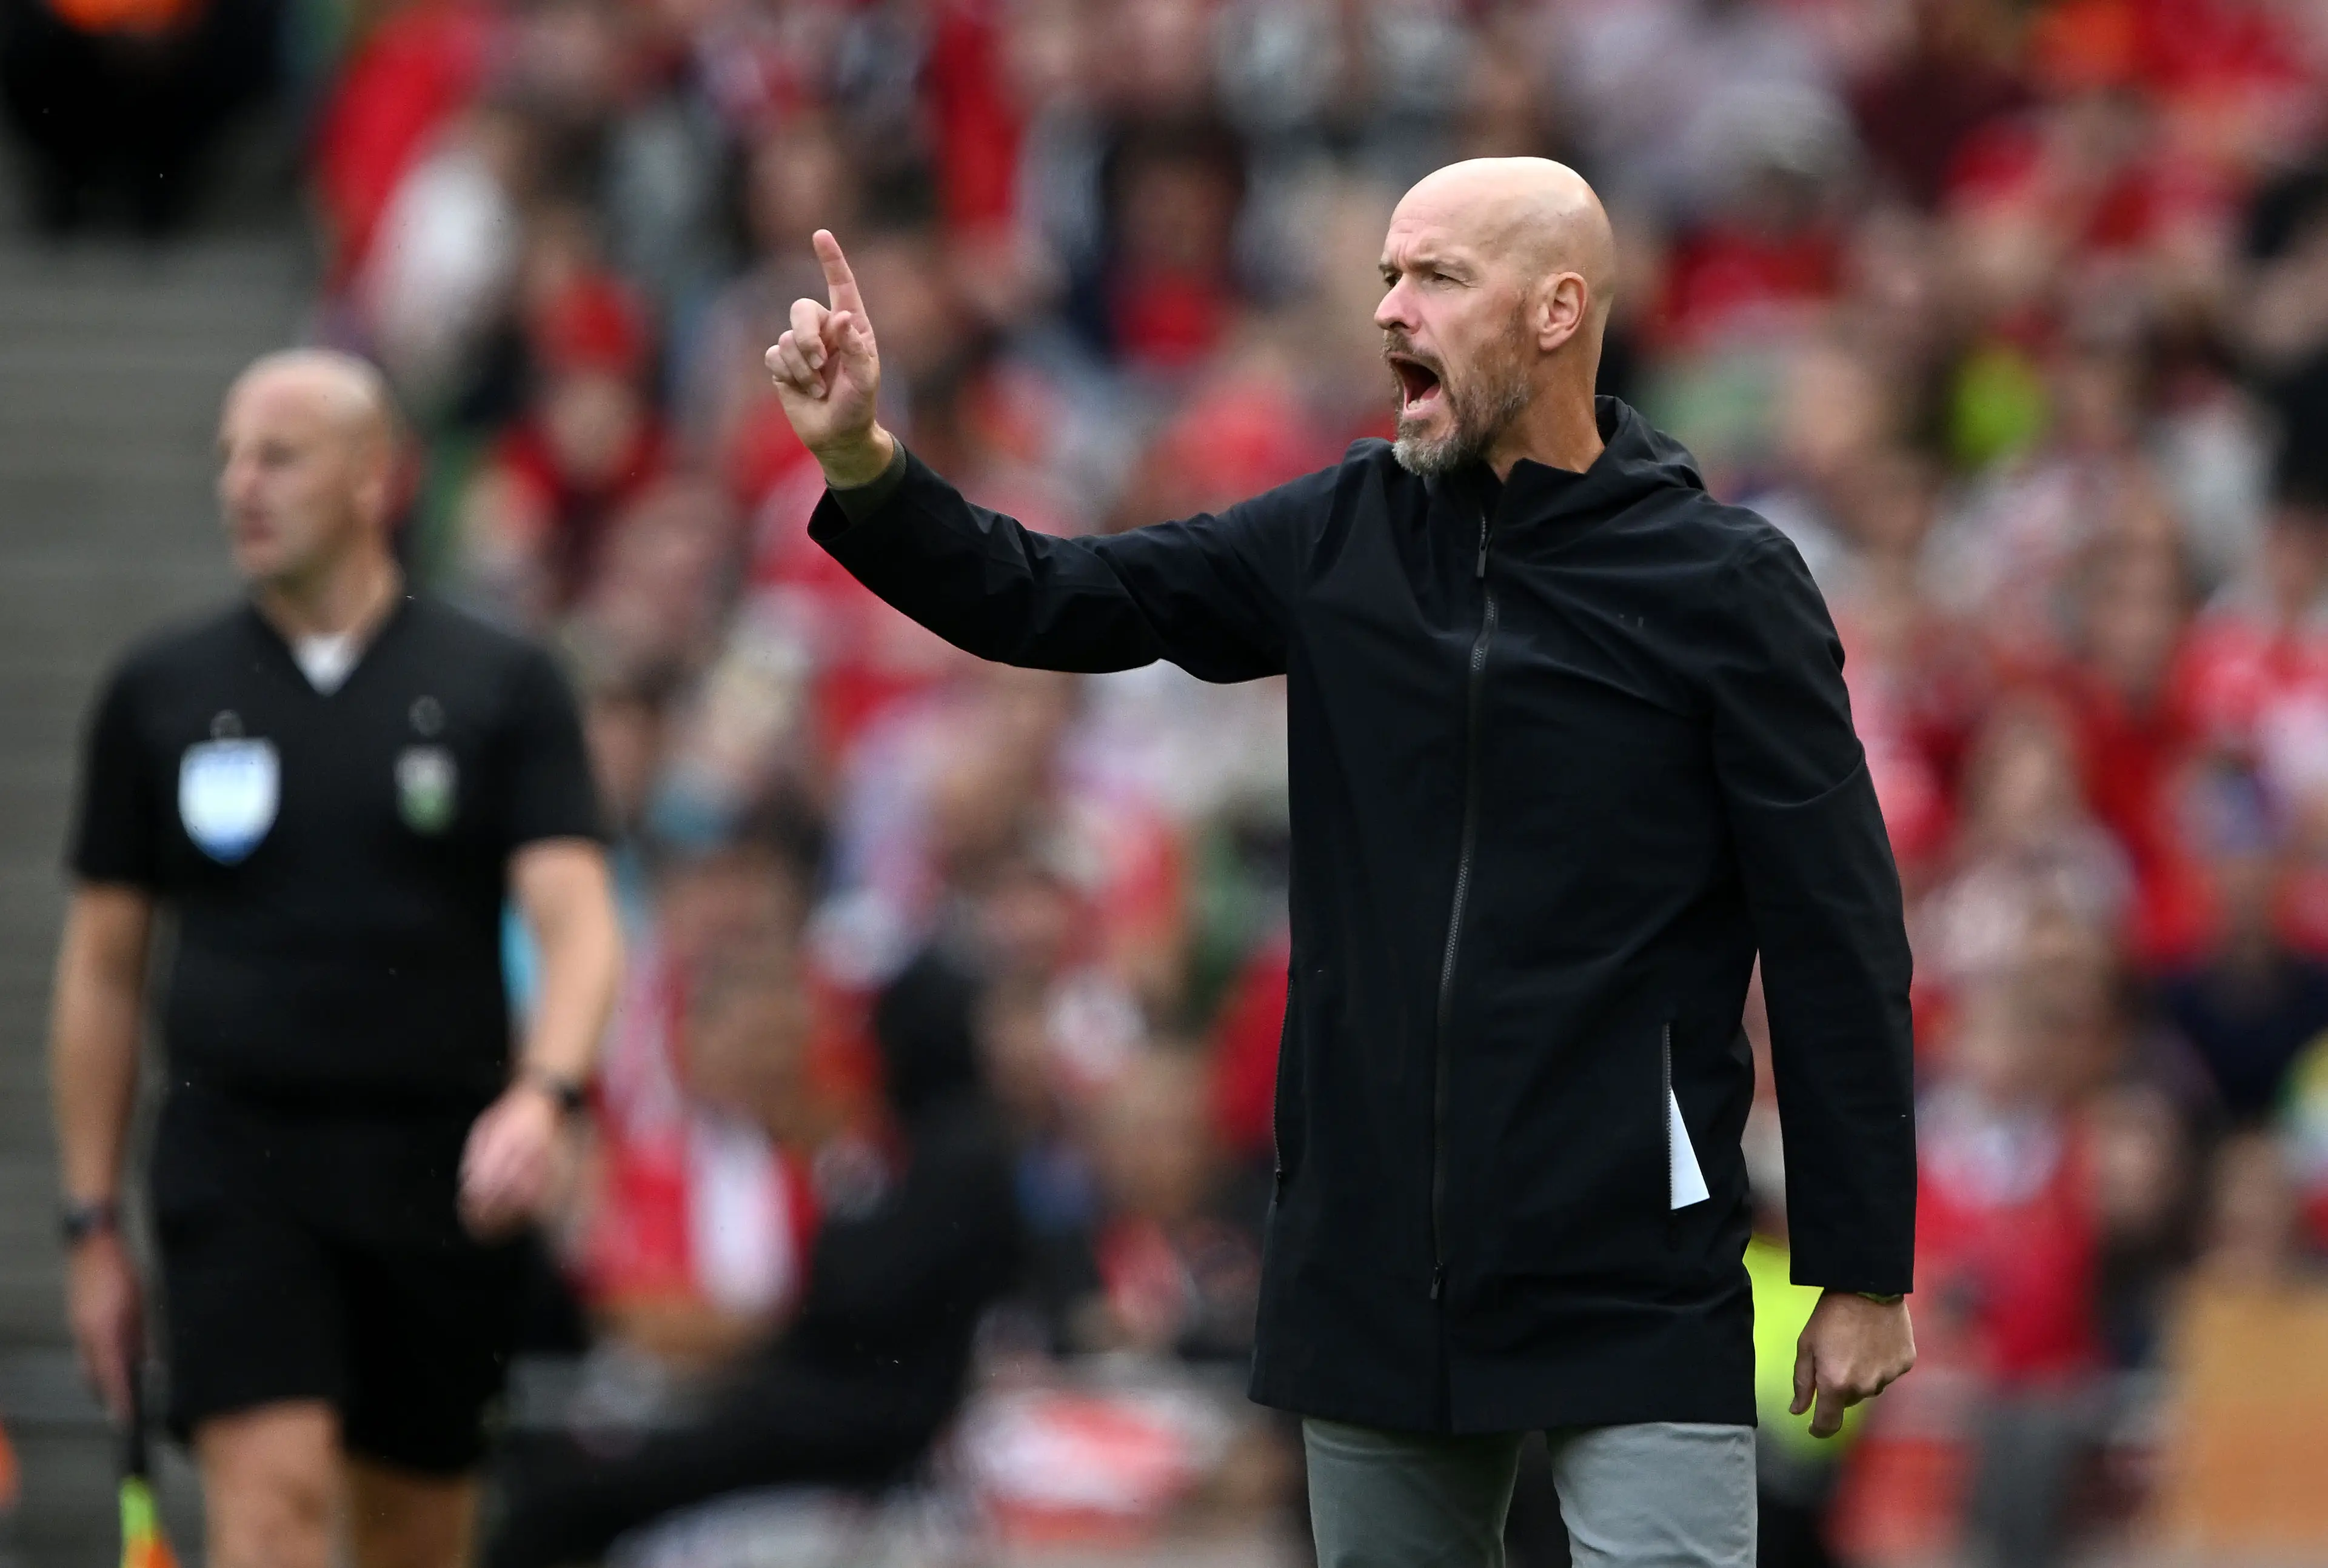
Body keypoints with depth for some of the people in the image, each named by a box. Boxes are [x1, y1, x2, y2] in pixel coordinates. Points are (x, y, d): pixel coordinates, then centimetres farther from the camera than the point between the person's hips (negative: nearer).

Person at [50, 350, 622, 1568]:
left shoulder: (502, 688, 3)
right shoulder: (160, 694, 7)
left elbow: (575, 920, -6)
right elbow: (102, 968, 12)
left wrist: (545, 1096, -27)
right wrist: (91, 1224, 8)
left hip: (442, 1181, 1)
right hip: (237, 1161, -1)